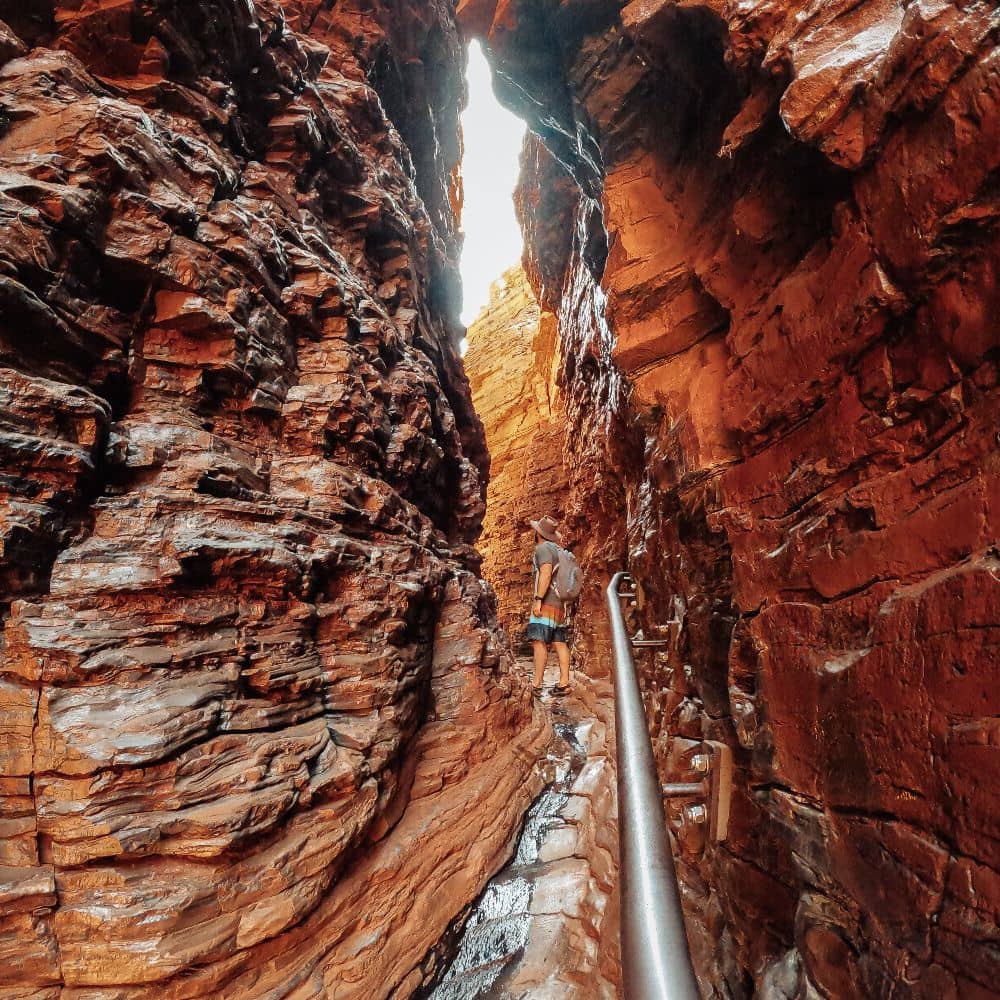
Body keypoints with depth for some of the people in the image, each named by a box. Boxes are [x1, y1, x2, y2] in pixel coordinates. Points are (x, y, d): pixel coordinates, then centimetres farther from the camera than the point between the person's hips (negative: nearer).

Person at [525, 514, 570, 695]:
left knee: (539, 642, -11)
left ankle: (537, 685, -14)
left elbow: (546, 573, -20)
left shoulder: (543, 548, -7)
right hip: (559, 604, 10)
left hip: (546, 604, -9)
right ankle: (564, 683, 4)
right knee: (559, 643, 6)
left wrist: (538, 599, -21)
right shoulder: (558, 550, 21)